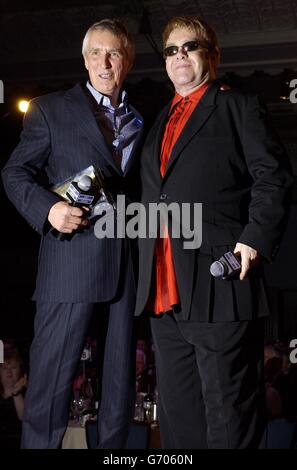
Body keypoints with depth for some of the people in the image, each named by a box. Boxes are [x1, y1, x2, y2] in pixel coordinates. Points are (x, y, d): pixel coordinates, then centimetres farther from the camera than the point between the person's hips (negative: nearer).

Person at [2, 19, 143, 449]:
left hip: (131, 262, 4)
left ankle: (115, 444, 26)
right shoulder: (51, 109, 6)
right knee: (52, 373, 0)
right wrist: (47, 207, -14)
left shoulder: (143, 118, 16)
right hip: (71, 260, -3)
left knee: (122, 374, 12)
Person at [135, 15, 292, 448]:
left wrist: (256, 239, -17)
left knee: (228, 410, 1)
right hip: (164, 290, 7)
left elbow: (273, 178, -4)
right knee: (177, 411, 14)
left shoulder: (240, 108, 5)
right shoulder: (160, 121, 23)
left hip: (218, 281, -6)